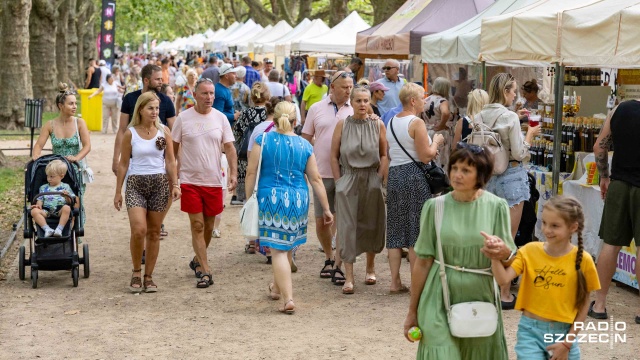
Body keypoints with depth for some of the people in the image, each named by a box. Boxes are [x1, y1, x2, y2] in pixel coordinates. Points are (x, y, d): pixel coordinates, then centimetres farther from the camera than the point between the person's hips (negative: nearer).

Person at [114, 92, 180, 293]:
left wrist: (175, 184, -6)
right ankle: (136, 273, 5)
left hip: (160, 184, 2)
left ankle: (148, 277, 15)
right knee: (139, 230, -15)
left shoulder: (164, 132, 4)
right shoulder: (130, 133, 1)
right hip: (136, 184, -2)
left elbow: (170, 161, 6)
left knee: (154, 232, 6)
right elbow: (123, 164, 4)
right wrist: (118, 192, 4)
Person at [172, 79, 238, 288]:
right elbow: (173, 148, 4)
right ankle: (205, 271, -3)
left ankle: (197, 261, 34)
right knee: (197, 226, -5)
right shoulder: (183, 118, -2)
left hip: (214, 181, 2)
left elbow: (229, 147, 3)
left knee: (209, 227, 12)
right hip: (190, 181, -2)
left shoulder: (220, 118, 3)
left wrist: (233, 173, -9)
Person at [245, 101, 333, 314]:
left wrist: (249, 199, 5)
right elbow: (316, 179, 4)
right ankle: (277, 288, 40)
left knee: (278, 249, -1)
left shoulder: (263, 140, -5)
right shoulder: (304, 145, 2)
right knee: (286, 246, 21)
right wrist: (326, 209, 9)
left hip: (271, 198, -3)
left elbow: (251, 173, -6)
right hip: (298, 200, 3)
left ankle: (288, 299, -10)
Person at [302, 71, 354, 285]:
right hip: (322, 173, 2)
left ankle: (338, 266, 4)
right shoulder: (316, 109, 5)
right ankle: (329, 258, 30)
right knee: (321, 221, 9)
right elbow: (305, 139, 11)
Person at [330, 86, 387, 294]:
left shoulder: (377, 125, 1)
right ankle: (349, 277, -2)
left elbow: (384, 155, 4)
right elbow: (334, 156, 2)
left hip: (372, 180, 1)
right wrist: (339, 181, -3)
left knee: (371, 224, 10)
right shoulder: (342, 125, 0)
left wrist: (380, 179, -4)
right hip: (348, 179, -1)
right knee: (347, 226, -4)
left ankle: (370, 267, 30)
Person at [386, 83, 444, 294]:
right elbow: (426, 156, -16)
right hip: (413, 176, -7)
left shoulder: (391, 122, 12)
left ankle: (395, 282, 10)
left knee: (396, 230, 9)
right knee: (416, 231, -1)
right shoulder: (416, 123, -12)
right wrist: (436, 141, 3)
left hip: (394, 174, 7)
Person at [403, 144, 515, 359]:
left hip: (480, 298, 1)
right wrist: (412, 311, 3)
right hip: (439, 300, -1)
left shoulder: (496, 207, -3)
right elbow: (423, 262, 0)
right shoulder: (435, 207, -3)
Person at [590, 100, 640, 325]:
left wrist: (604, 176, 16)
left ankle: (599, 304, 14)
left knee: (611, 244, 10)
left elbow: (599, 148, 5)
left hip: (619, 184, 4)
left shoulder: (620, 110, 1)